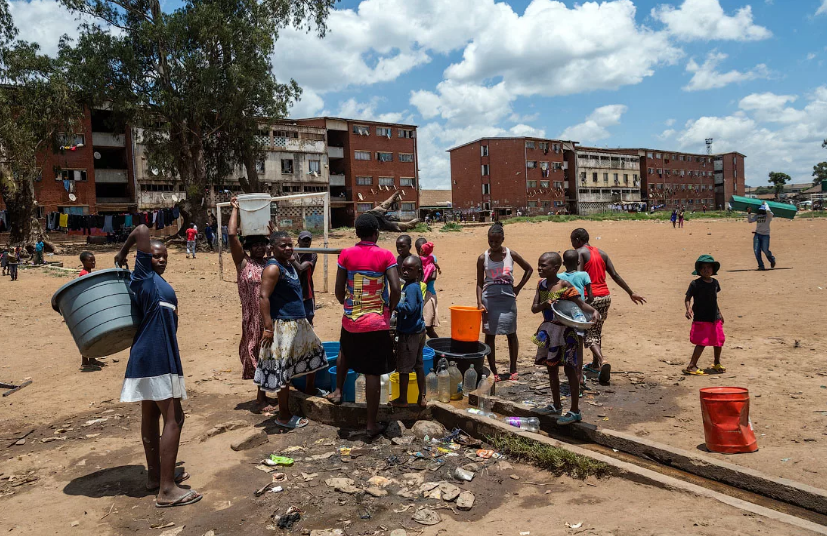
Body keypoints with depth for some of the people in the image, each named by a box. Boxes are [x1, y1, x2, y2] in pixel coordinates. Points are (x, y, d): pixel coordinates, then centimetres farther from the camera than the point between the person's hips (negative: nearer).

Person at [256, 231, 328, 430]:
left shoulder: (289, 266, 14)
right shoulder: (273, 268, -15)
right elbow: (263, 296, -22)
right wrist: (268, 327, -27)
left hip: (299, 323, 10)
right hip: (283, 326, -10)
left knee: (313, 355, 22)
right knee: (284, 369, -2)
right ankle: (283, 416, 9)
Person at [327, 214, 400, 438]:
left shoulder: (346, 254, -1)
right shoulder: (386, 256, -7)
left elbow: (339, 290, 0)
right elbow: (395, 289, -14)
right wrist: (389, 310, 4)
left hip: (351, 320, 3)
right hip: (377, 323, -2)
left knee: (345, 350, 35)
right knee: (372, 373, 4)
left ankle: (338, 391, 37)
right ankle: (372, 424, 12)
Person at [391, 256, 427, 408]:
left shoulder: (411, 288, -19)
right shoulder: (415, 286, 9)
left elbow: (410, 308, -29)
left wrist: (395, 304, -20)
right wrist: (398, 306, 7)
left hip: (408, 334, -9)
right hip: (418, 331, 9)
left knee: (403, 367, 4)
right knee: (418, 365, 15)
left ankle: (402, 399, 17)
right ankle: (421, 398, 23)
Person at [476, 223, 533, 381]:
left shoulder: (511, 255, 0)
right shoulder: (483, 258, -1)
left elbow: (529, 269, 13)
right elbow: (479, 283, 1)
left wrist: (518, 287, 7)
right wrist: (479, 302, -10)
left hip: (508, 298, 1)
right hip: (489, 299, 0)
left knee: (511, 334, 7)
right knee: (489, 335, 2)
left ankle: (513, 369, 21)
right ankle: (493, 371, 13)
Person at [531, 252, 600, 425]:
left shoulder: (565, 285, -16)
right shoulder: (541, 284, 3)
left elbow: (581, 303, -15)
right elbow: (534, 308, 0)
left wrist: (594, 311, -34)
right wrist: (544, 304, -20)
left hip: (567, 332, -7)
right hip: (549, 331, 8)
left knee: (571, 370, 0)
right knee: (552, 368, 17)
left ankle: (575, 411, 10)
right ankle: (556, 406, 34)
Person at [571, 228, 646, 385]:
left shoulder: (579, 253, -4)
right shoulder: (601, 253, 14)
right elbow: (615, 275, 11)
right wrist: (631, 293, 14)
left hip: (590, 297, -7)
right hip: (605, 296, 7)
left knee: (589, 334, -2)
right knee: (597, 331, 21)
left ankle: (602, 362, -24)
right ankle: (595, 364, 31)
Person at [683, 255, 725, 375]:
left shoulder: (715, 282, 8)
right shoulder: (695, 284, -9)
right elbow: (687, 298, -10)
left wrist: (719, 313, 22)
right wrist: (688, 309, -28)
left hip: (715, 318, 6)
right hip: (700, 319, -6)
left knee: (719, 341, 13)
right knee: (702, 343, -9)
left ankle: (717, 363, 35)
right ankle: (691, 366, -1)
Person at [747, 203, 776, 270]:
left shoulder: (769, 215, -1)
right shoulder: (757, 215, 12)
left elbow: (768, 211, -23)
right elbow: (750, 221, 5)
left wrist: (765, 204, -5)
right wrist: (749, 213, -6)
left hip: (765, 235, -4)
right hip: (757, 234, 4)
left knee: (765, 250, -10)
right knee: (756, 250, -6)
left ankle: (772, 259, 23)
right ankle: (761, 266, 3)